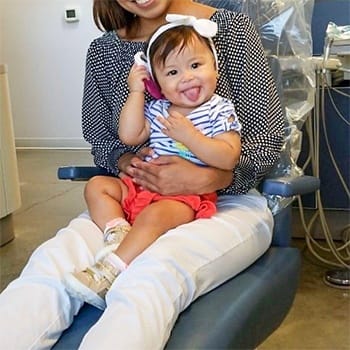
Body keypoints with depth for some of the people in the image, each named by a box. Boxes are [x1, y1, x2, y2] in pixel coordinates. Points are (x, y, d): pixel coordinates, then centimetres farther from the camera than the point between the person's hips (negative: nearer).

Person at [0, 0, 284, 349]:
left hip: (226, 200, -2)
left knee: (149, 278, -39)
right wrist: (126, 160, -7)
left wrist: (205, 179, -19)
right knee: (51, 262, -30)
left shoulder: (230, 29, 1)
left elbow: (268, 139, -2)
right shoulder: (103, 51, 9)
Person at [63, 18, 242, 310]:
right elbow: (129, 136, 3)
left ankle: (108, 273, -36)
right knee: (97, 186, 0)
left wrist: (188, 135, -22)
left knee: (153, 216, -34)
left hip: (188, 195, -7)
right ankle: (119, 233, -20)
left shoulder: (220, 111, -4)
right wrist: (136, 91, 3)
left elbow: (228, 159, -15)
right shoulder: (157, 109, 12)